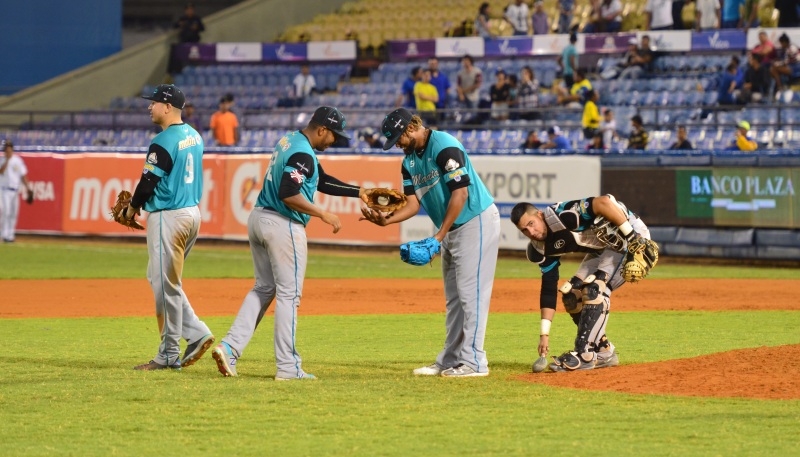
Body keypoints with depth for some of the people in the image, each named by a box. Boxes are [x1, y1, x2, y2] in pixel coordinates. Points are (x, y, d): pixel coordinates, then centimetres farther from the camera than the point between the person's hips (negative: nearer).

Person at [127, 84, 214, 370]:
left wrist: (132, 208, 2)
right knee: (162, 280, 18)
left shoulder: (163, 143, -17)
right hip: (193, 212, 9)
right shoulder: (194, 136, 11)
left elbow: (148, 182, -17)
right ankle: (196, 333, 11)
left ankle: (169, 355, 2)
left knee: (165, 284, -3)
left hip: (168, 216, -9)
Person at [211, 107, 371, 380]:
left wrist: (358, 192, 16)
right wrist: (323, 215, -19)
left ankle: (230, 347, 3)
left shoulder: (290, 141, 14)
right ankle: (288, 367, -1)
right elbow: (289, 195, -27)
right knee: (289, 294, -3)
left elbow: (322, 181, 20)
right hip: (283, 225, -9)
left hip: (258, 218, 9)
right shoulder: (303, 155, -17)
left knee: (264, 288, 16)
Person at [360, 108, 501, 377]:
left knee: (470, 292, -11)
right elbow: (414, 203, 2)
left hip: (476, 221, -10)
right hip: (451, 228, 10)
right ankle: (450, 360, 17)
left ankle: (473, 361, -10)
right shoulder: (409, 161, 7)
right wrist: (386, 220, -17)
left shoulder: (444, 147, -20)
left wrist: (439, 235, -24)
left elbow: (460, 194, -24)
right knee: (453, 297, 12)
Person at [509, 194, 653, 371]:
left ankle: (584, 355, -18)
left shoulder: (560, 216, -28)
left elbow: (603, 202, -37)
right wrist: (544, 333, -3)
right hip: (602, 248, 9)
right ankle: (603, 352, 13)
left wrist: (633, 237, -34)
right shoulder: (541, 249, -3)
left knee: (595, 287, -23)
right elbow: (548, 289, 1)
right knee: (571, 295, 3)